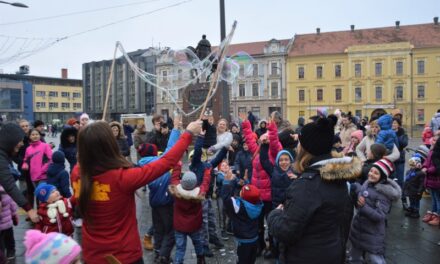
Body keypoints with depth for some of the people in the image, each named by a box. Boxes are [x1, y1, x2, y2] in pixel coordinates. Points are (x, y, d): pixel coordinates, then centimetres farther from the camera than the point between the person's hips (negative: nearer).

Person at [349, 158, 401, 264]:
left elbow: (380, 216, -26)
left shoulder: (384, 193, -21)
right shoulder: (367, 184, -2)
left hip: (372, 235, -7)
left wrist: (364, 206, -36)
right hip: (357, 229, 7)